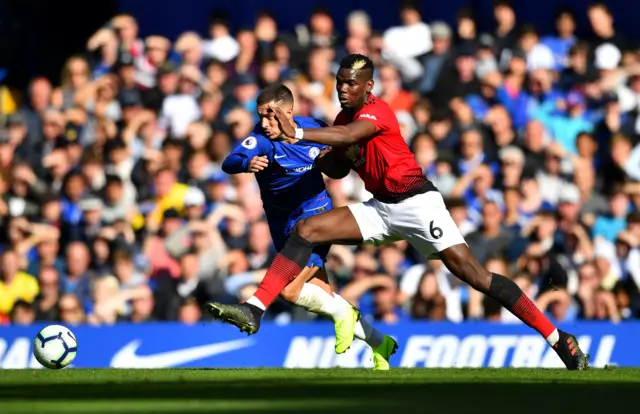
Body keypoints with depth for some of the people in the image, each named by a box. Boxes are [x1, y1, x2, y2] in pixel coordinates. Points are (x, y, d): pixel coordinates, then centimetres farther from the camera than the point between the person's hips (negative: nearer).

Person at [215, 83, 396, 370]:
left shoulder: (311, 128, -10)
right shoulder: (261, 138, -15)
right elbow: (229, 163, -34)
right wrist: (247, 163, -56)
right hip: (284, 225, 3)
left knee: (290, 289, -19)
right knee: (321, 294, 9)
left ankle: (342, 313, 7)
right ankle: (378, 342, 26)